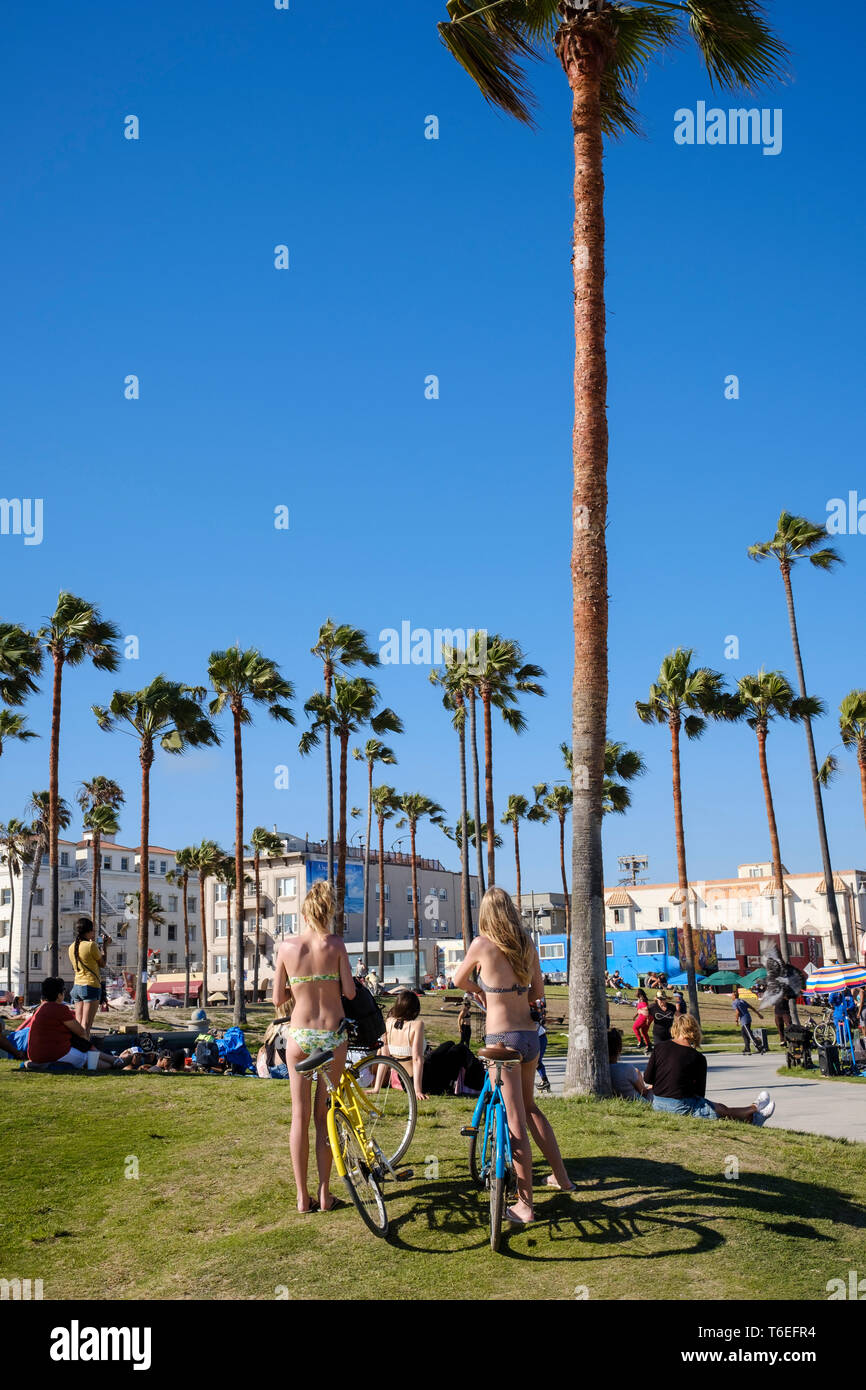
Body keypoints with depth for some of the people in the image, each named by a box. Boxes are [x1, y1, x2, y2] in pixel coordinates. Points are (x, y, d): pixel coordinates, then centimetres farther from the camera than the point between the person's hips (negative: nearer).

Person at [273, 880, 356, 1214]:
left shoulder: (287, 947, -3)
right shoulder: (335, 944, -7)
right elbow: (350, 992, -8)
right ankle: (324, 1195, 13)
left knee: (300, 1115, 9)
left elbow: (277, 1000, 1)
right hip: (332, 1035, -1)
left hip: (299, 1035, 1)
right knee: (325, 1115, 9)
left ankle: (302, 1197, 12)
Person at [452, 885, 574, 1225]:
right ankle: (561, 1176, 33)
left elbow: (459, 981, 7)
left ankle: (525, 1204, 5)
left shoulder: (482, 944, -9)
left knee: (515, 1121, -1)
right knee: (530, 1106, 25)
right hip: (530, 1034, 6)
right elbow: (538, 992, 11)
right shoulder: (527, 946, 4)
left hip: (502, 1037, -5)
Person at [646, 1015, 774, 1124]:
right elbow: (700, 1093, -3)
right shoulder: (698, 1058, -9)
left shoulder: (659, 1047, -2)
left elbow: (647, 1079, 0)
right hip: (681, 1106, -6)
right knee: (722, 1110, 17)